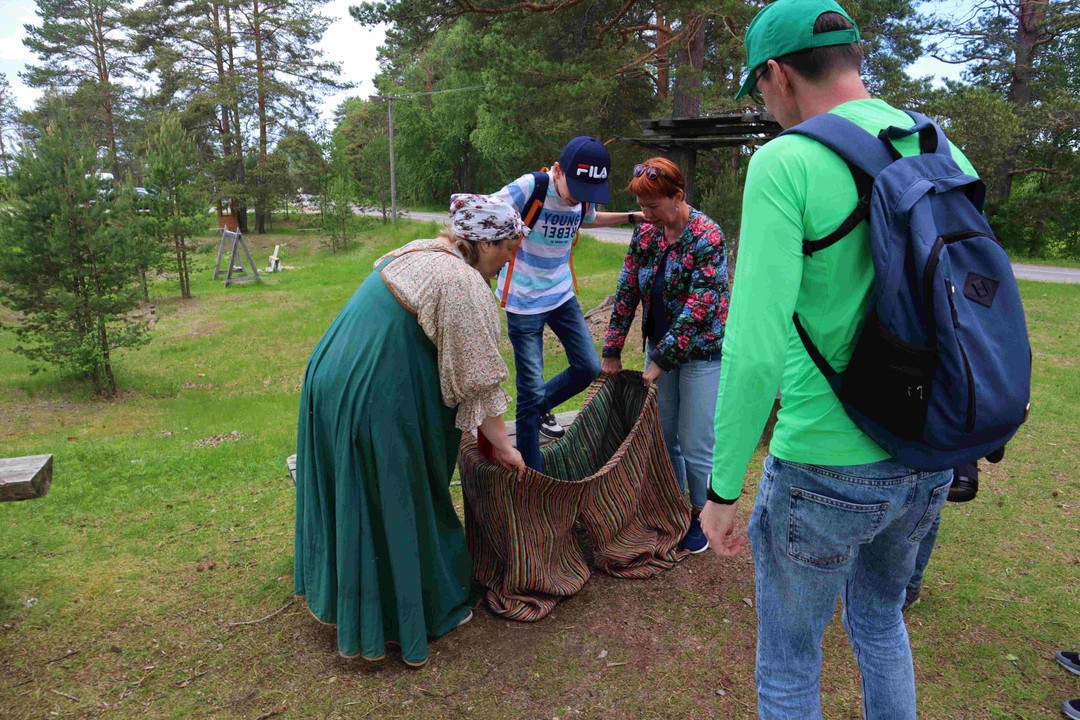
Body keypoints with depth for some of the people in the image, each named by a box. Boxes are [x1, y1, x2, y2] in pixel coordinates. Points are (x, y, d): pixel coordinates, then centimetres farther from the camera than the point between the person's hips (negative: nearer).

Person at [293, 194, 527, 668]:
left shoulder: (419, 253, 12)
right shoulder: (464, 285, -18)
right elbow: (477, 380, -14)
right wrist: (503, 445, -3)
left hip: (329, 384, 10)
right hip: (376, 405, -10)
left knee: (354, 498, 23)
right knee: (398, 506, 8)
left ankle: (347, 601, 43)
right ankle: (428, 610, 29)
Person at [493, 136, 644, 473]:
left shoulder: (583, 198, -3)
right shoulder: (528, 189, -23)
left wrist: (633, 217, 15)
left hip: (562, 293, 6)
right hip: (524, 301, -6)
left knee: (589, 368, 9)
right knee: (531, 388, -3)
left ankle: (542, 408, 36)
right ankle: (530, 474, 13)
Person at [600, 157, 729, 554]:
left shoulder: (706, 238, -18)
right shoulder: (645, 234, 1)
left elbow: (698, 310, -21)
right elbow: (627, 291, 5)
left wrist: (662, 360, -19)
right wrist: (612, 351, 4)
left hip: (700, 353, -6)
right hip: (659, 346, 6)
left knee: (695, 446, 1)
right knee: (663, 436, 14)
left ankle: (702, 517, 23)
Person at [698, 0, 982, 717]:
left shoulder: (786, 163, -18)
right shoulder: (947, 157, 2)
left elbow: (755, 349, -24)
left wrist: (723, 489, -14)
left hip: (825, 472, -6)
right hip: (928, 464, 7)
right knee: (880, 618, 31)